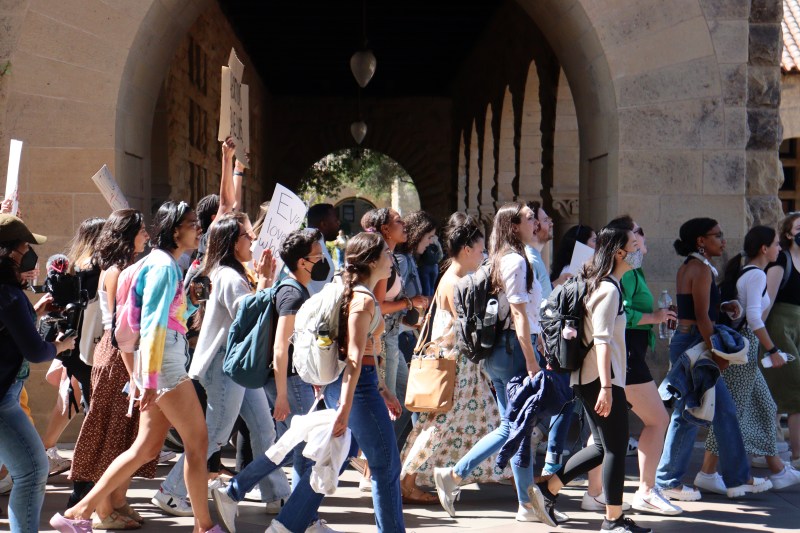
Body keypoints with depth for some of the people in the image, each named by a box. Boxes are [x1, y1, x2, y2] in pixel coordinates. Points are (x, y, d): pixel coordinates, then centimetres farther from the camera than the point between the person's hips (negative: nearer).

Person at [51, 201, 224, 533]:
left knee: (146, 447, 9)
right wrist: (149, 380, -22)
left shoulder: (168, 265, 18)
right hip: (164, 363, -10)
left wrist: (191, 303, 3)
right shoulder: (163, 265, -12)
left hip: (168, 364, 10)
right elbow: (153, 325, -19)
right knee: (198, 442, -2)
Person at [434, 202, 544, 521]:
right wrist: (532, 363, -18)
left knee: (511, 426, 13)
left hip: (499, 349, 9)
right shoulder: (515, 260, -12)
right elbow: (520, 317, -17)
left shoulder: (501, 259, 16)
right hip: (514, 349, -9)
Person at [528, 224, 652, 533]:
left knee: (603, 446, 15)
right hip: (602, 379, -10)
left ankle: (547, 491, 14)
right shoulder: (609, 290, -14)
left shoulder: (597, 285, 16)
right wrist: (606, 387, -25)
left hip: (585, 379, 10)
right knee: (616, 448, -2)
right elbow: (602, 340, -21)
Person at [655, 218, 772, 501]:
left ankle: (738, 478, 18)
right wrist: (717, 353, -15)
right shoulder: (701, 269, -14)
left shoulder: (688, 268, 14)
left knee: (725, 410, 13)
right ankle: (668, 482, 6)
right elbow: (702, 317, -18)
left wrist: (722, 306, 5)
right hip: (694, 344, -10)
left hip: (687, 341, 10)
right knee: (687, 414, -2)